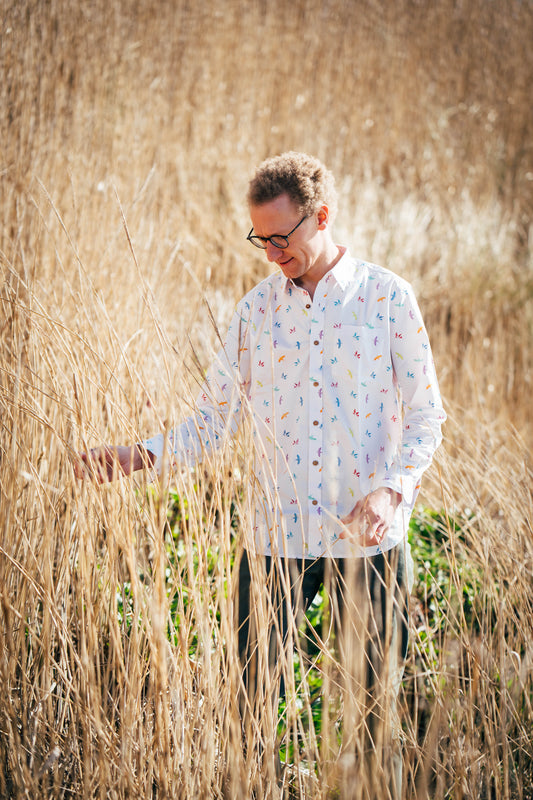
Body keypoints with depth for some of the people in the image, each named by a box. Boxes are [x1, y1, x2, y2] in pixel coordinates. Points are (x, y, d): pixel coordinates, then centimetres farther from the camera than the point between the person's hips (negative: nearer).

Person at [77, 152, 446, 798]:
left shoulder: (388, 298, -1)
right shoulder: (256, 309, 5)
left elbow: (425, 417, 1)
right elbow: (214, 420, 6)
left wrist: (392, 489, -16)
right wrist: (140, 455, -10)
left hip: (368, 540, -2)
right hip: (275, 535, 2)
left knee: (374, 704, 7)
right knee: (252, 701, 3)